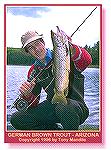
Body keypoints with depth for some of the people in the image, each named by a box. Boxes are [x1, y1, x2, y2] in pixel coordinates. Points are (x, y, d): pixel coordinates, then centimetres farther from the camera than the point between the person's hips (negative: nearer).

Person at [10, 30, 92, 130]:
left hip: (75, 105, -6)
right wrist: (27, 95, -15)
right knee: (16, 119, -3)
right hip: (52, 106, 6)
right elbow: (33, 104, 8)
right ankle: (56, 130, 8)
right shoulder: (34, 71, 8)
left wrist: (71, 47, -49)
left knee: (64, 107, -42)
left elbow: (87, 61, -31)